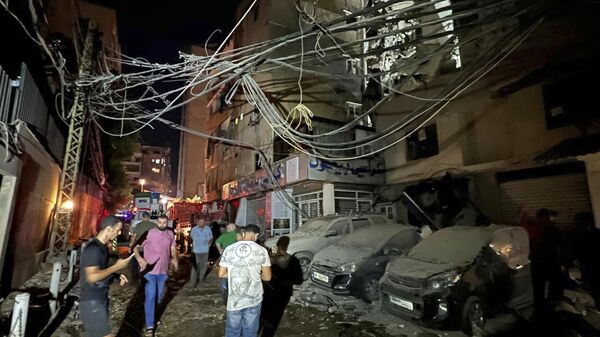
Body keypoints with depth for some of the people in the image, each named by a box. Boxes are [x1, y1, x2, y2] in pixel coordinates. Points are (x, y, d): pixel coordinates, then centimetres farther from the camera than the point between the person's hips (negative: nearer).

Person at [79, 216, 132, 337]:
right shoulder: (93, 248, -21)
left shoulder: (102, 247, 10)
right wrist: (117, 266, -20)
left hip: (100, 300, 10)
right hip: (92, 303, -10)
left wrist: (117, 276, 6)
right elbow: (92, 276, -29)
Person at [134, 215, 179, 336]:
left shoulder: (170, 234, 2)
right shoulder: (149, 233, -13)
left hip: (163, 271, 5)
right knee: (150, 296, -5)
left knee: (159, 295, 19)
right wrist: (139, 258, -26)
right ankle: (150, 326, 4)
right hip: (150, 271, -5)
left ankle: (152, 313, 44)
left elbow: (173, 248, 13)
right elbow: (136, 247, -11)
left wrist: (174, 259, -2)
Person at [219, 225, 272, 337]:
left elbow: (221, 274, 0)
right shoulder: (261, 250, -9)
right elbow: (267, 277, -6)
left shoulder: (229, 249, -5)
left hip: (234, 300, 1)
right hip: (254, 299, -1)